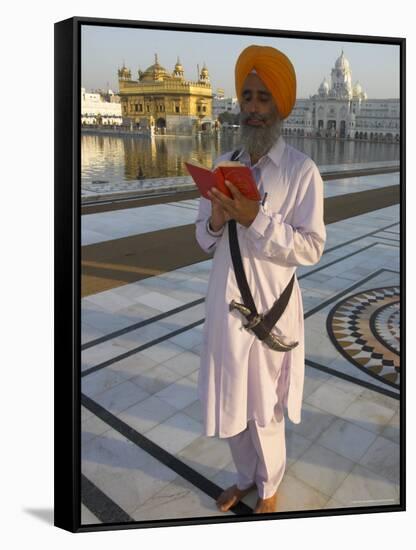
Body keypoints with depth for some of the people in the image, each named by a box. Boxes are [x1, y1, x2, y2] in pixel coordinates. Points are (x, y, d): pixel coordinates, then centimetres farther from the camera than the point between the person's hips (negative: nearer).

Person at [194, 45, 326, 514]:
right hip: (224, 302, 5)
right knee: (229, 402, 18)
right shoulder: (223, 166, 6)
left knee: (264, 410, 11)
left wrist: (256, 218, -24)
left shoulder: (302, 170, -10)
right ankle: (245, 478, 45)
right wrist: (216, 221, -15)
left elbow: (311, 248, -14)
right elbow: (204, 241, 7)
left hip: (269, 306, -4)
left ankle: (268, 487, 40)